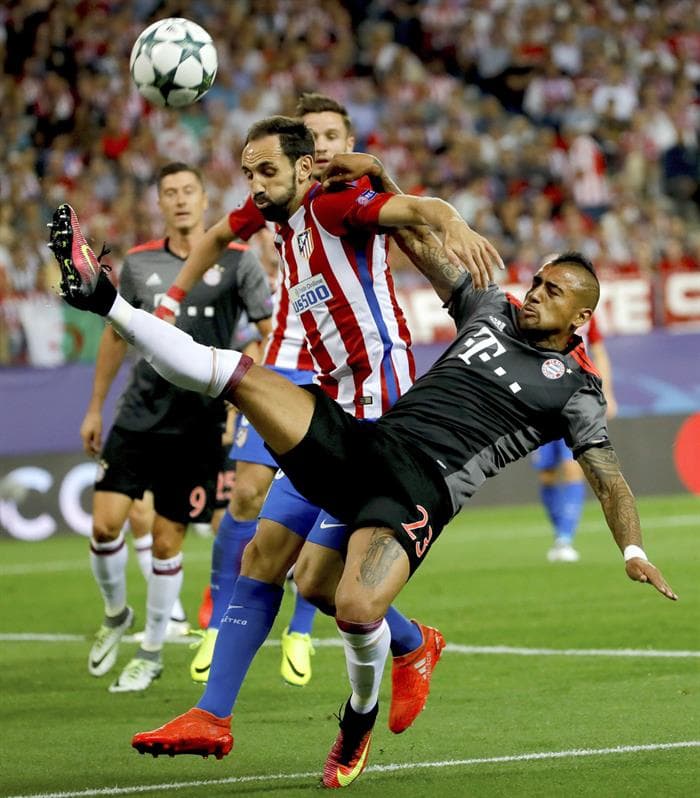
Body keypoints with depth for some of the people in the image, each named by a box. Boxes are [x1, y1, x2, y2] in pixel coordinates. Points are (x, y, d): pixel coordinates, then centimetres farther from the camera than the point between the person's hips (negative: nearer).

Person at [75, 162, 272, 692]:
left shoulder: (237, 261, -4)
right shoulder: (139, 264, 5)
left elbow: (272, 332, -3)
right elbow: (116, 334, 17)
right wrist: (95, 408, 18)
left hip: (198, 423, -2)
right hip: (140, 414, 2)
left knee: (167, 542, 1)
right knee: (106, 522, -9)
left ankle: (152, 652, 18)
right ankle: (116, 614, 20)